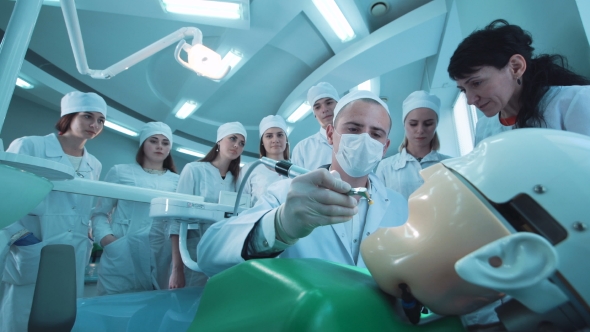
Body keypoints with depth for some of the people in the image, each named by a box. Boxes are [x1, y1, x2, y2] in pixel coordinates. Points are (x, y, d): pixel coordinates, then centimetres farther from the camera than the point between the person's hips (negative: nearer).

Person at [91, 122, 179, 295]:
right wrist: (106, 238, -10)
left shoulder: (177, 181, 8)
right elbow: (100, 213, 6)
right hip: (121, 257, -1)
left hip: (159, 258, 2)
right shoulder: (120, 172, 5)